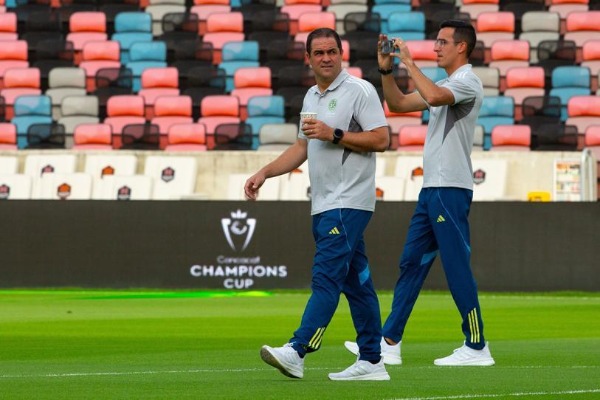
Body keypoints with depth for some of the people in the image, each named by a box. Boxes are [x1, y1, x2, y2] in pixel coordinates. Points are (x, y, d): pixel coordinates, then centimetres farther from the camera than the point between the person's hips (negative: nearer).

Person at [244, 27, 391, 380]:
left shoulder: (359, 90, -7)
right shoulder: (311, 97, 18)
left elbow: (381, 139, -13)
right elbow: (302, 147, 25)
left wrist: (334, 134, -17)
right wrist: (264, 173, 14)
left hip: (349, 203, -9)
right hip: (324, 204, 9)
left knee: (326, 277, -14)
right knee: (356, 282, 9)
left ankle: (296, 353, -23)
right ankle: (372, 361, 10)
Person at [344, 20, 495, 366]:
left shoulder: (468, 82, -10)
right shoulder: (445, 86, 21)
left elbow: (433, 96, -31)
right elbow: (398, 104, 24)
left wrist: (409, 61, -20)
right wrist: (386, 68, 11)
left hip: (451, 189, -10)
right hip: (432, 188, 10)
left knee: (457, 266, -8)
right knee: (411, 264, 10)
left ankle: (477, 347, -5)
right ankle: (389, 343, 12)